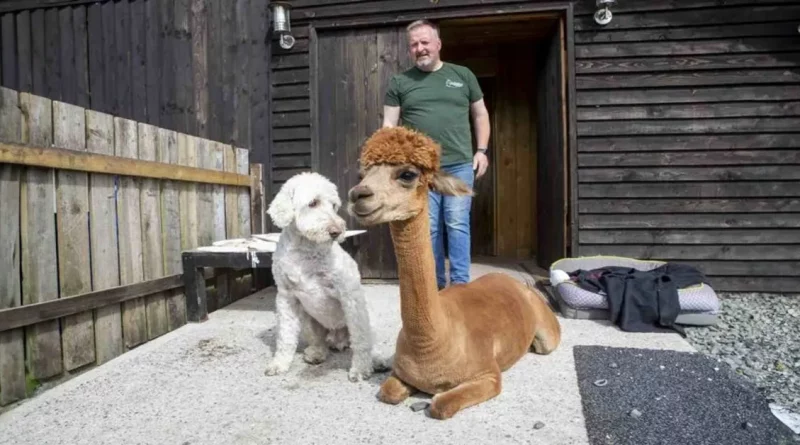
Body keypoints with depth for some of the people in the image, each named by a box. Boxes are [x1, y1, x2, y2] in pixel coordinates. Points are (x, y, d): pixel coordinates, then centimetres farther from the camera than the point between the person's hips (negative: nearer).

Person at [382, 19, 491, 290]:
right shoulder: (400, 83, 7)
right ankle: (435, 284, 18)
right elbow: (389, 125, 5)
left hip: (460, 165, 0)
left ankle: (460, 284, 9)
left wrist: (482, 150, 5)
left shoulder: (463, 75, 10)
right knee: (429, 228, 5)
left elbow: (480, 114, 15)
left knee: (457, 224, 0)